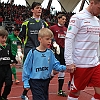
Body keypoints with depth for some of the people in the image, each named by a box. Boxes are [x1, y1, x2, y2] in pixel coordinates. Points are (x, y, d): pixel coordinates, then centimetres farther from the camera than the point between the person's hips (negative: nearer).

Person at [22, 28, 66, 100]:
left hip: (46, 81, 5)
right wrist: (26, 82, -9)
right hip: (35, 81, -5)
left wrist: (64, 67, -17)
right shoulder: (33, 52, -12)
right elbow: (26, 67, -8)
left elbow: (55, 65, 2)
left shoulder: (50, 52, 0)